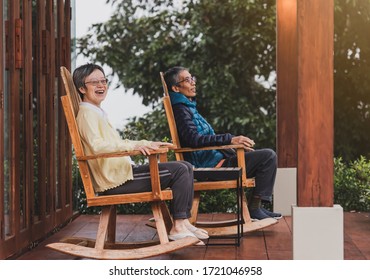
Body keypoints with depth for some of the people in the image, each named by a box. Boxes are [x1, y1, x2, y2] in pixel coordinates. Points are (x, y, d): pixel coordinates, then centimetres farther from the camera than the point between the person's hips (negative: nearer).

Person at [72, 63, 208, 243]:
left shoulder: (97, 113, 23)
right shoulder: (87, 113, -9)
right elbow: (97, 145, -26)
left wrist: (148, 144, 20)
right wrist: (134, 145, -34)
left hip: (121, 172, 10)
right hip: (114, 181, -10)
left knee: (186, 168, 7)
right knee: (180, 171, -17)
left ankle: (183, 222, 3)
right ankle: (178, 228, -12)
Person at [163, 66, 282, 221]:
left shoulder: (188, 107, 20)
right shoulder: (180, 109, -12)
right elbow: (193, 139, -28)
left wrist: (239, 146, 17)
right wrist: (230, 139, -32)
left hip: (215, 159, 11)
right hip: (211, 165, -11)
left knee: (267, 155, 22)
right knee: (268, 156, -15)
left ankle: (257, 206, 15)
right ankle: (254, 207, -9)